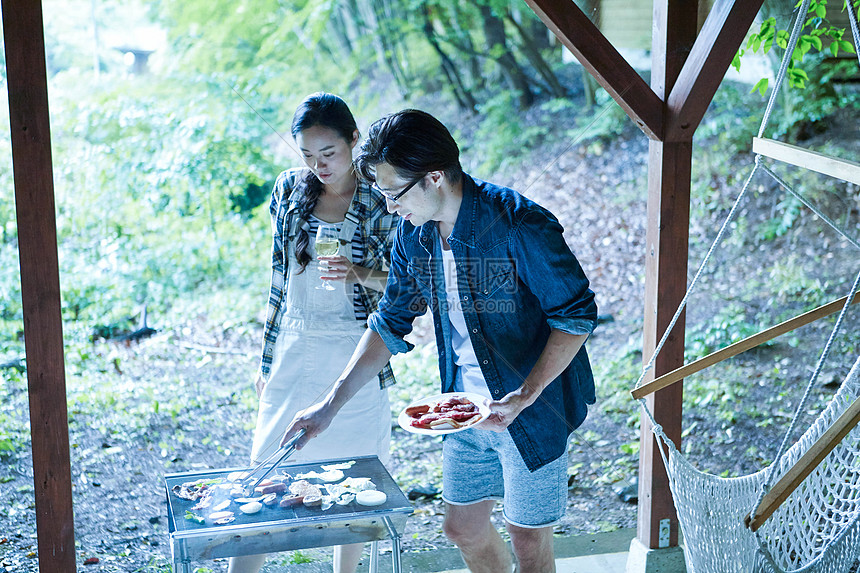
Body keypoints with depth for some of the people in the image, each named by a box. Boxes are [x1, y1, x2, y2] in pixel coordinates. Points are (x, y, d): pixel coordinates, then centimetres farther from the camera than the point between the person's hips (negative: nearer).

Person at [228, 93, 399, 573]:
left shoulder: (380, 202, -6)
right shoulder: (290, 189, 3)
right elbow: (279, 277, 11)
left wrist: (358, 274, -23)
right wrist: (267, 357, 12)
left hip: (355, 353, -2)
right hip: (295, 349, 2)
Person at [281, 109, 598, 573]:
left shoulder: (520, 225, -25)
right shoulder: (413, 234, -3)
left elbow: (576, 315, -18)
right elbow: (390, 323, 7)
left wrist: (525, 395, -27)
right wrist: (332, 404, 3)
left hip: (534, 412, -6)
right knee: (462, 529, 17)